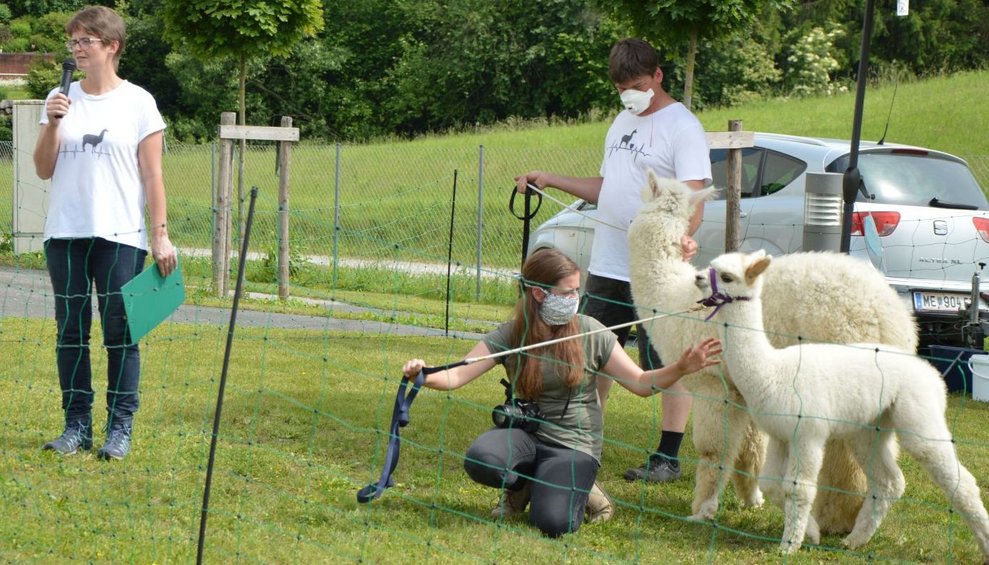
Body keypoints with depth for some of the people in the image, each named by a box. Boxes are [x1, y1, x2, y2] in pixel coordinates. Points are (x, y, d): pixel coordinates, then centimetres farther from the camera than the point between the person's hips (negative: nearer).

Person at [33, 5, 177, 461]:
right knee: (71, 329, 5)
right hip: (66, 234, 3)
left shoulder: (137, 103, 0)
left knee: (120, 331, -2)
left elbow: (152, 175, 0)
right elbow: (44, 170, 7)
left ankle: (120, 427, 4)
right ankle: (77, 424, 11)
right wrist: (53, 124, -8)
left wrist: (161, 234, -5)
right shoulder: (61, 99, 8)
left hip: (120, 236, -3)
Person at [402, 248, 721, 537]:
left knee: (552, 523, -27)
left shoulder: (591, 334, -5)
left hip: (575, 444, -1)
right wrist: (424, 376, -33)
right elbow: (457, 376, -12)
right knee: (479, 460, -32)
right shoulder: (510, 336, -5)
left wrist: (681, 368, -18)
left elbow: (641, 384, -1)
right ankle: (521, 485, 5)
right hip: (525, 433, 2)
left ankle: (575, 487, 11)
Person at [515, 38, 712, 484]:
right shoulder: (622, 123, 16)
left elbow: (694, 197, -19)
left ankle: (668, 458, 5)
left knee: (670, 364, -1)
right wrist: (550, 180, 19)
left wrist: (683, 234, -38)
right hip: (607, 266, 8)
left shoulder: (682, 127, -10)